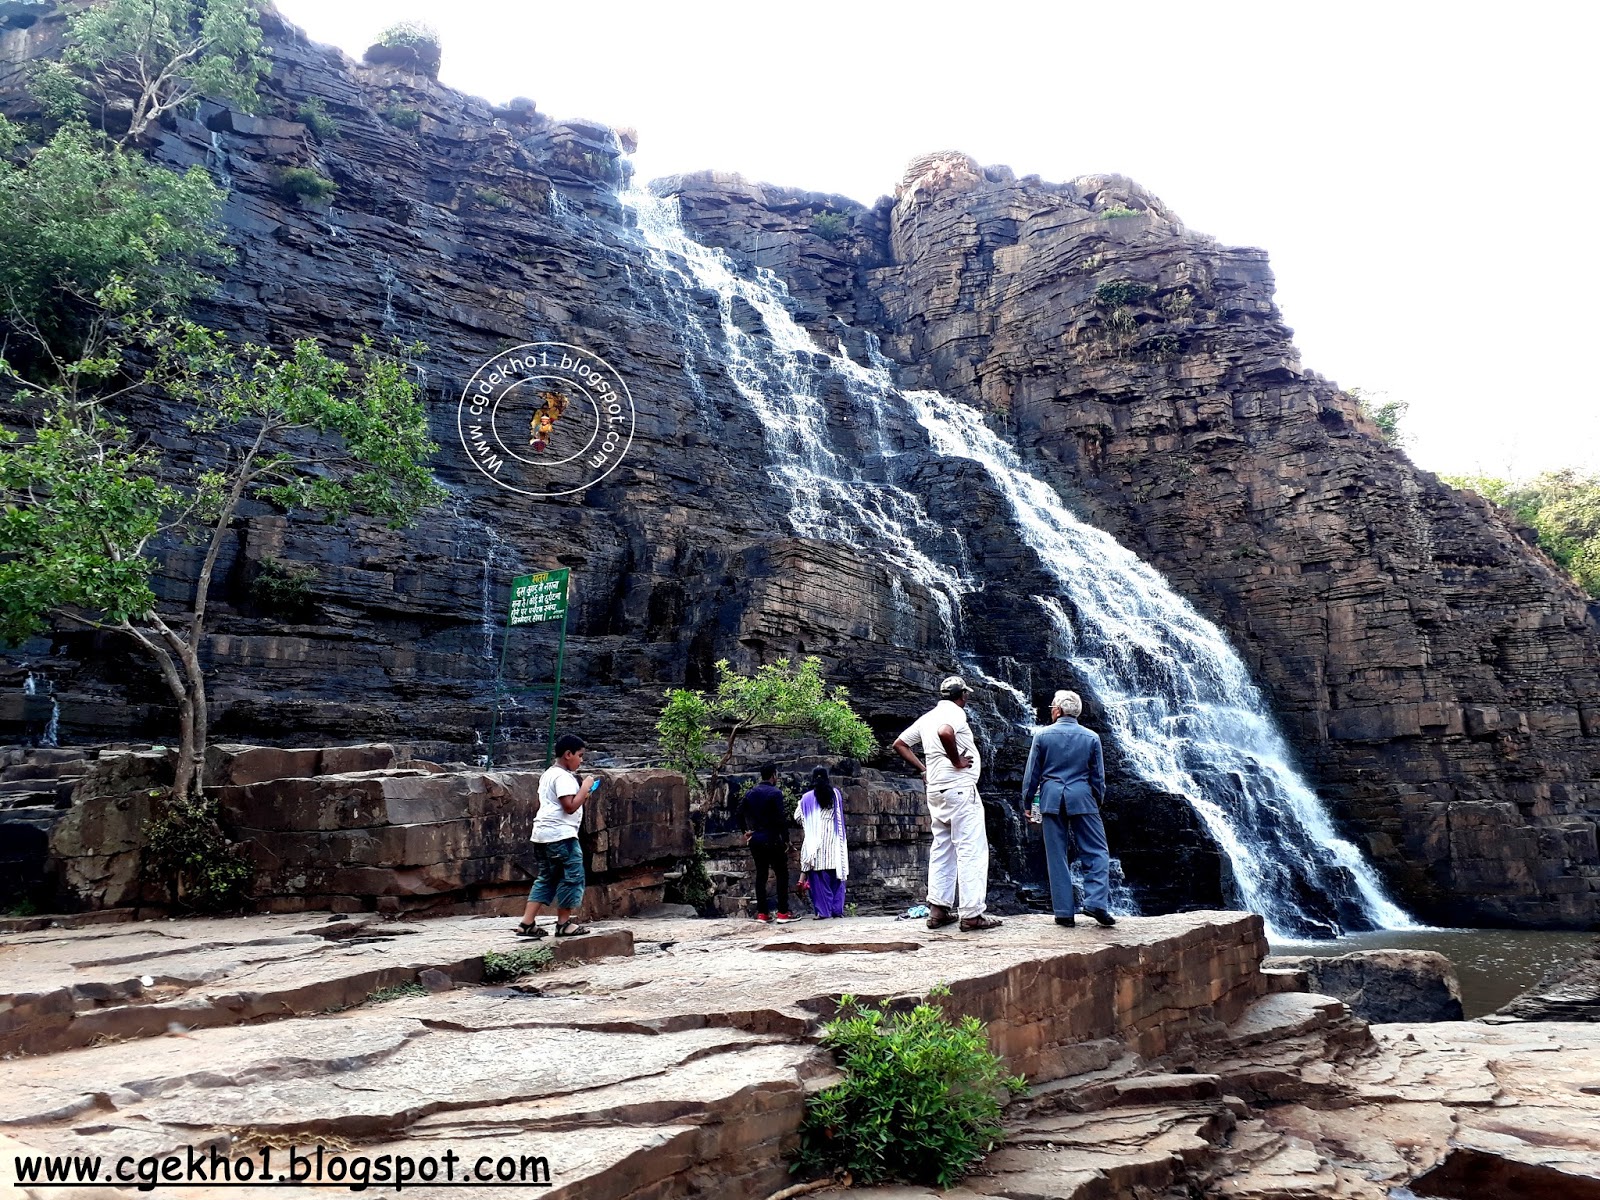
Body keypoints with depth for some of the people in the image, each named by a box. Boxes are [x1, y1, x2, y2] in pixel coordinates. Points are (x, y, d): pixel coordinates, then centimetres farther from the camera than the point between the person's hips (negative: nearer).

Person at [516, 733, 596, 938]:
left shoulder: (548, 774, 19)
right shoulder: (564, 777, -13)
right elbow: (570, 806, -20)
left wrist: (583, 796, 19)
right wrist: (585, 788, -10)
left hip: (543, 833, 11)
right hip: (560, 834, -10)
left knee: (546, 878, 14)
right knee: (573, 876, -2)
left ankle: (527, 924, 11)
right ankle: (563, 923, 4)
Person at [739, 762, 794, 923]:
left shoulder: (750, 793, 8)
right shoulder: (775, 793, -10)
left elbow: (740, 814, 9)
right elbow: (781, 819, -14)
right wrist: (786, 839, -7)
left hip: (755, 840, 6)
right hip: (772, 840, -6)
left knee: (760, 874, 10)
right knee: (782, 874, 1)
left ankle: (761, 913, 10)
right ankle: (782, 913, -3)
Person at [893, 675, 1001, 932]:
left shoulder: (927, 717, 14)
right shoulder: (955, 712, -10)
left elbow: (900, 743, 18)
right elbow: (945, 732, -33)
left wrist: (922, 769, 14)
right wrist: (957, 761, -20)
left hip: (936, 790, 8)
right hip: (960, 788, -8)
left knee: (942, 850, 12)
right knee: (971, 850, -5)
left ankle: (938, 911, 12)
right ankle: (971, 914, -7)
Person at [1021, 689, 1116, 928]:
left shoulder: (1043, 735, 0)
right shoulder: (1091, 737, 2)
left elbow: (1031, 774, 2)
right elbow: (1098, 777, 6)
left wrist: (1027, 804, 10)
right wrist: (1097, 803, 18)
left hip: (1051, 799, 1)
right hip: (1082, 799, 0)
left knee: (1057, 857, 5)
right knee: (1096, 852, 7)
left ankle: (1064, 912, 5)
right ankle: (1096, 902, -7)